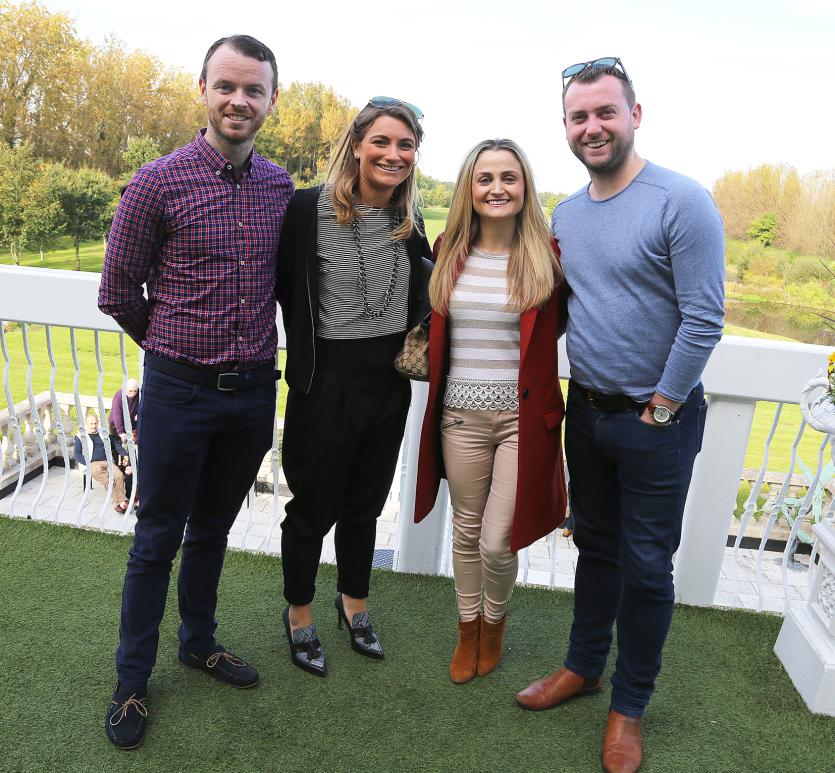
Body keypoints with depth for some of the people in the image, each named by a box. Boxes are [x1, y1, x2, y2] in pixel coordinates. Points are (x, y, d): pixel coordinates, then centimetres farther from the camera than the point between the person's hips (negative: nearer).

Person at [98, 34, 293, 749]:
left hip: (254, 391, 4)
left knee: (213, 528, 19)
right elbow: (118, 292, -2)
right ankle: (132, 680, 28)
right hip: (180, 389, -4)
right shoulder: (159, 182, -10)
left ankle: (200, 642, 40)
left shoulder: (282, 186, 4)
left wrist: (250, 352, 13)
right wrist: (174, 346, 8)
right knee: (159, 537, 9)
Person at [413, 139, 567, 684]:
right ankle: (468, 629, 38)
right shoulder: (449, 252, 5)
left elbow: (562, 327, 1)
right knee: (466, 531, 15)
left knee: (497, 543, 1)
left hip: (523, 417, -3)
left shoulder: (548, 256, -5)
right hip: (461, 414, 3)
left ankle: (494, 624, 33)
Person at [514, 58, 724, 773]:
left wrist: (658, 409, -13)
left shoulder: (682, 202, -15)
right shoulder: (566, 214, 7)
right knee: (595, 546, 19)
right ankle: (584, 667, 38)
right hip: (586, 411, 6)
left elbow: (704, 322, -17)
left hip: (657, 420, -6)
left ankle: (629, 707, 26)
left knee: (646, 567, 7)